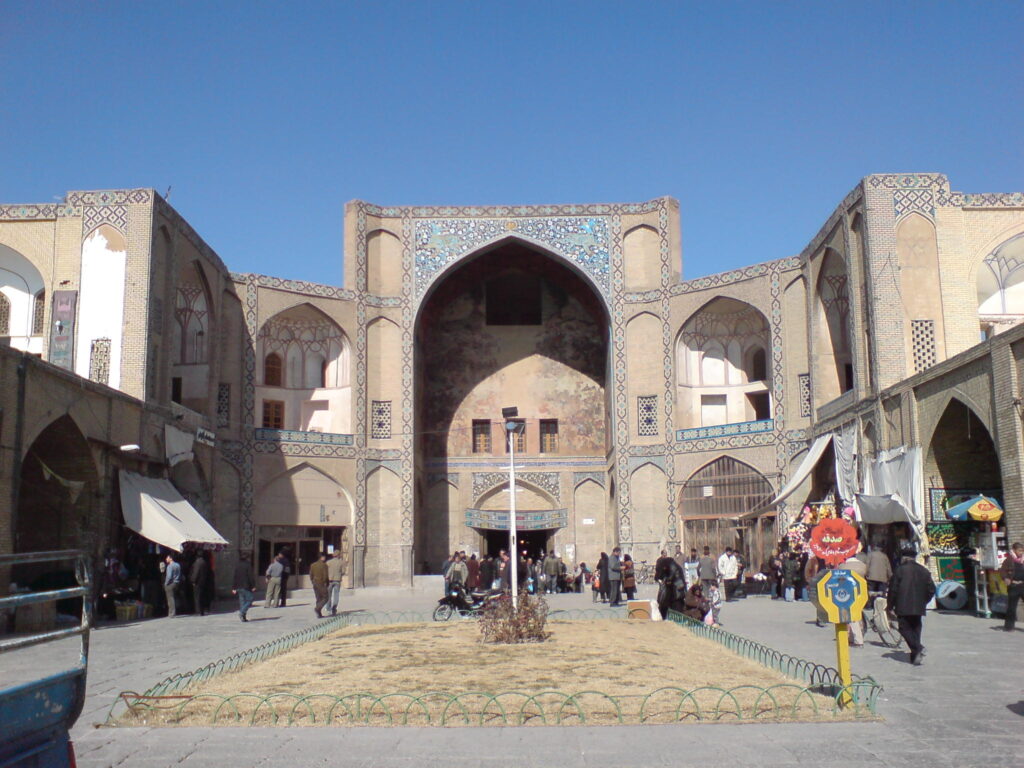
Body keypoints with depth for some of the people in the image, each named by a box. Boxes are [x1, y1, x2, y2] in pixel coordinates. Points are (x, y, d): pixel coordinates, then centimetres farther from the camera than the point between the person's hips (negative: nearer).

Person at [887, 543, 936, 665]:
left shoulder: (900, 570, -9)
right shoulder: (923, 570, 7)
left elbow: (893, 589, -9)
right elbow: (931, 590, 10)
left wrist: (890, 606, 1)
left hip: (903, 608, -5)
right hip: (919, 608, 5)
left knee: (905, 628, 1)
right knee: (916, 629, 13)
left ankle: (917, 648, -19)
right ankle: (915, 656, 11)